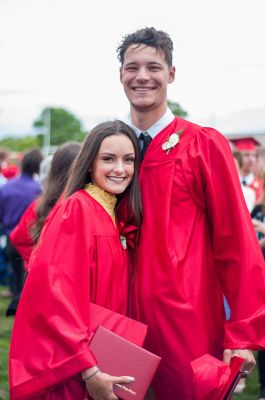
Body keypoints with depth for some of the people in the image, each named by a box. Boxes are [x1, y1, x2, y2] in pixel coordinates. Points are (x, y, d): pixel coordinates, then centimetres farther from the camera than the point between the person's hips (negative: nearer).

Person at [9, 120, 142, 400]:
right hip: (64, 364, -8)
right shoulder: (76, 209, -15)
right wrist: (88, 370, -26)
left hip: (99, 354, 8)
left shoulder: (115, 215, 9)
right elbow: (57, 293, -23)